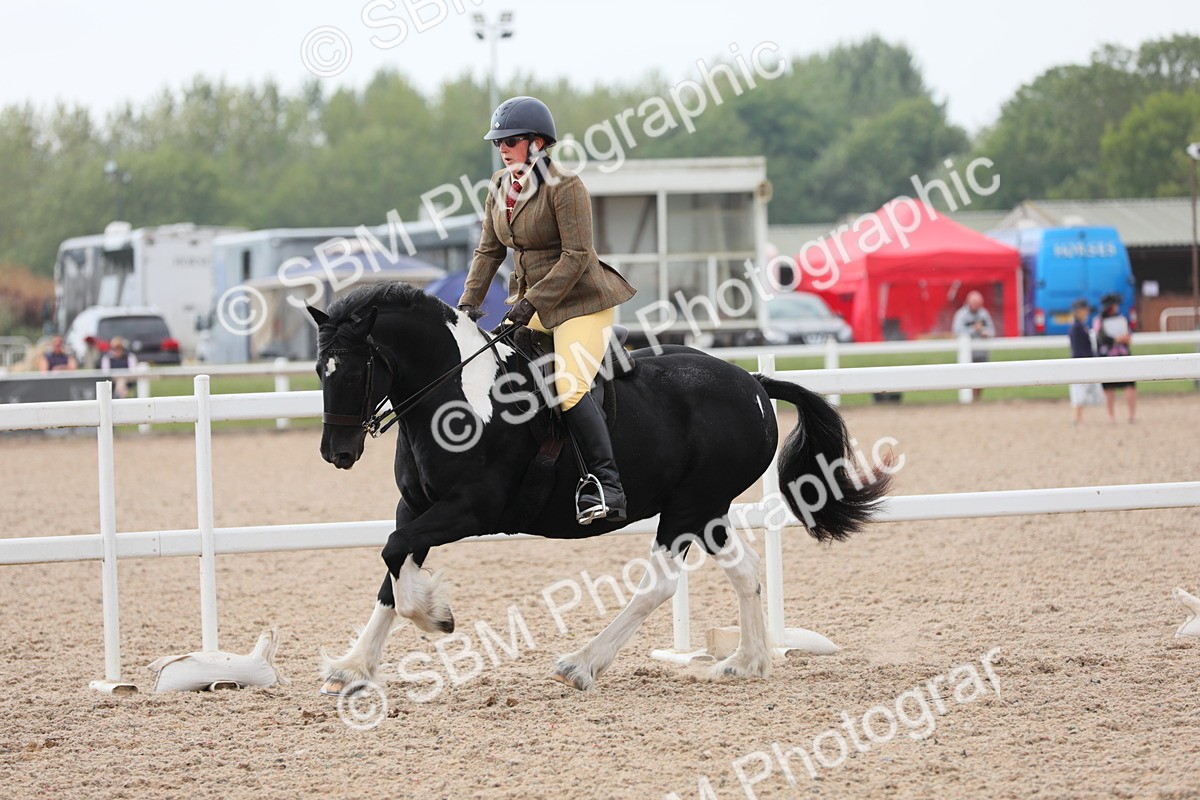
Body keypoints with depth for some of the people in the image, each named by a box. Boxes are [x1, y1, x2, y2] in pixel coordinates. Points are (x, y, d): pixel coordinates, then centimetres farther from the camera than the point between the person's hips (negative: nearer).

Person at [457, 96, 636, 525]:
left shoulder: (565, 187, -17)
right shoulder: (499, 186, 6)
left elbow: (577, 256, -21)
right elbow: (489, 251, 12)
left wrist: (531, 303, -23)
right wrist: (468, 304, 2)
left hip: (581, 302, -9)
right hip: (530, 302, 9)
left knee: (569, 388, -25)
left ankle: (608, 486, -24)